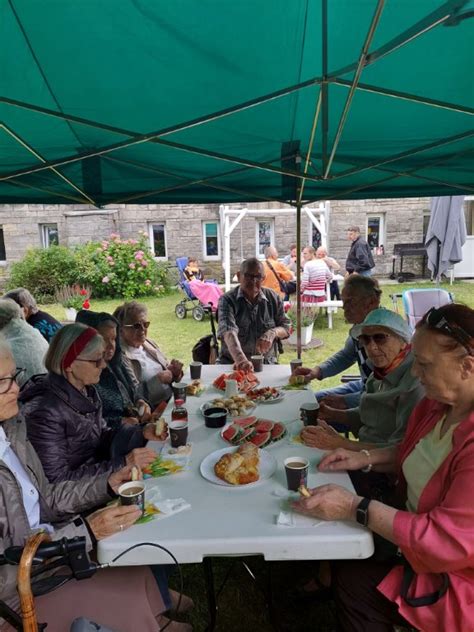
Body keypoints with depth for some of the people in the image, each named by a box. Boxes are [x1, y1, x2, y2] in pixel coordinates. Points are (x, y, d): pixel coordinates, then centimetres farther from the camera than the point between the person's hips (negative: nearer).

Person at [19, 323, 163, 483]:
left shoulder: (86, 391, -3)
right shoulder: (45, 411, -24)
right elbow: (57, 479, -21)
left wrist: (142, 433, -6)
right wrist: (123, 463, -23)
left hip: (97, 474, 7)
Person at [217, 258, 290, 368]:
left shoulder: (273, 298, 4)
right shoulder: (227, 300, -8)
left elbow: (286, 328, 10)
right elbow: (229, 333, -24)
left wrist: (273, 332, -14)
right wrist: (240, 358, -42)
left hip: (267, 364, 2)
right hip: (232, 363, -2)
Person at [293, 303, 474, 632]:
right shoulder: (439, 402, -5)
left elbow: (448, 543, -29)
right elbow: (416, 455, 13)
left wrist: (355, 508, -28)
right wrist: (365, 459, -3)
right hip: (416, 527, 7)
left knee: (354, 580, -8)